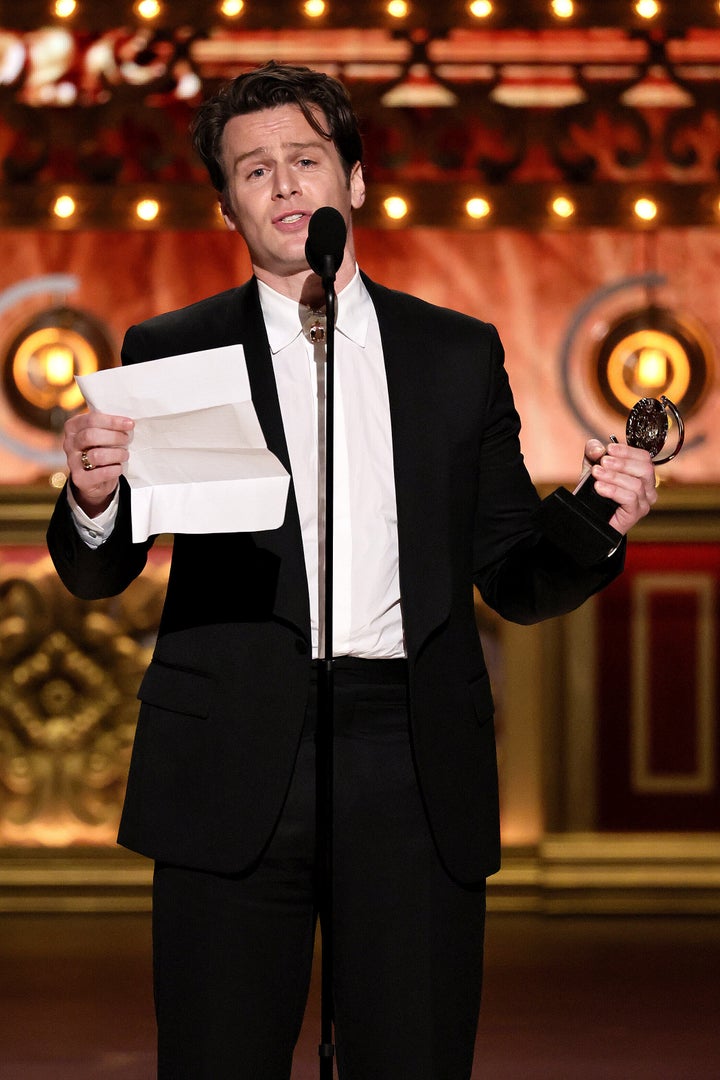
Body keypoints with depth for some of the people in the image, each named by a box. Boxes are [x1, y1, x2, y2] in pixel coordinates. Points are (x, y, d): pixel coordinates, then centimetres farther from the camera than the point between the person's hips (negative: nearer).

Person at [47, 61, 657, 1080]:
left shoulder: (460, 354, 14)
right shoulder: (171, 353, 9)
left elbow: (511, 578, 14)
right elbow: (99, 574, 6)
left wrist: (596, 523, -7)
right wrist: (94, 495, -17)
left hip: (419, 767, 1)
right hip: (237, 772, -1)